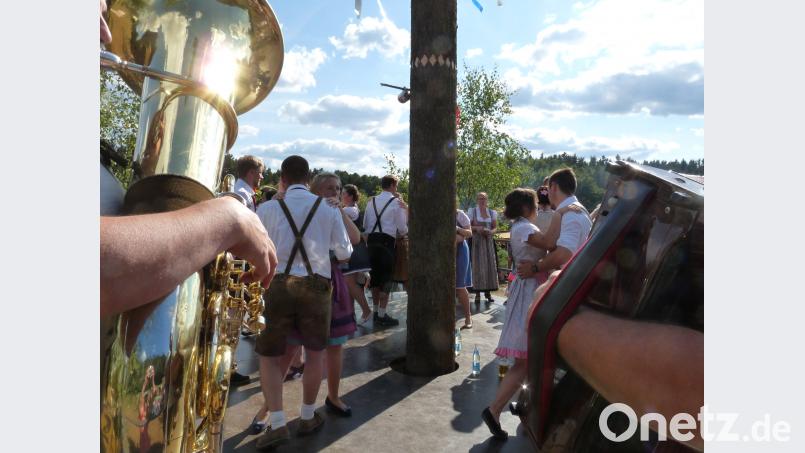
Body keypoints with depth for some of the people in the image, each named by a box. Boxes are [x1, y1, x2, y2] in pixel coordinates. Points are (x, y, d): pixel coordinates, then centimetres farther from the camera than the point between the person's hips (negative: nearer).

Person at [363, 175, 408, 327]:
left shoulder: (371, 201, 12)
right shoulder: (396, 202, -3)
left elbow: (365, 225, 13)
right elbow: (402, 228, -3)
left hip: (371, 240, 6)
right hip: (387, 241, -6)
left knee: (375, 276, 15)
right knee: (386, 278, 1)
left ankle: (376, 311, 24)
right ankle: (382, 315, 2)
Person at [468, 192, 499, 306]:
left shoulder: (492, 213, 11)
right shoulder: (472, 211, 2)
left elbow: (495, 227, 10)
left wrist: (491, 231, -11)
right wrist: (476, 228, -18)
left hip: (489, 241, 3)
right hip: (476, 241, -3)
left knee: (490, 265, 1)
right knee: (477, 266, -7)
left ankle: (488, 292, 12)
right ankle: (477, 293, -2)